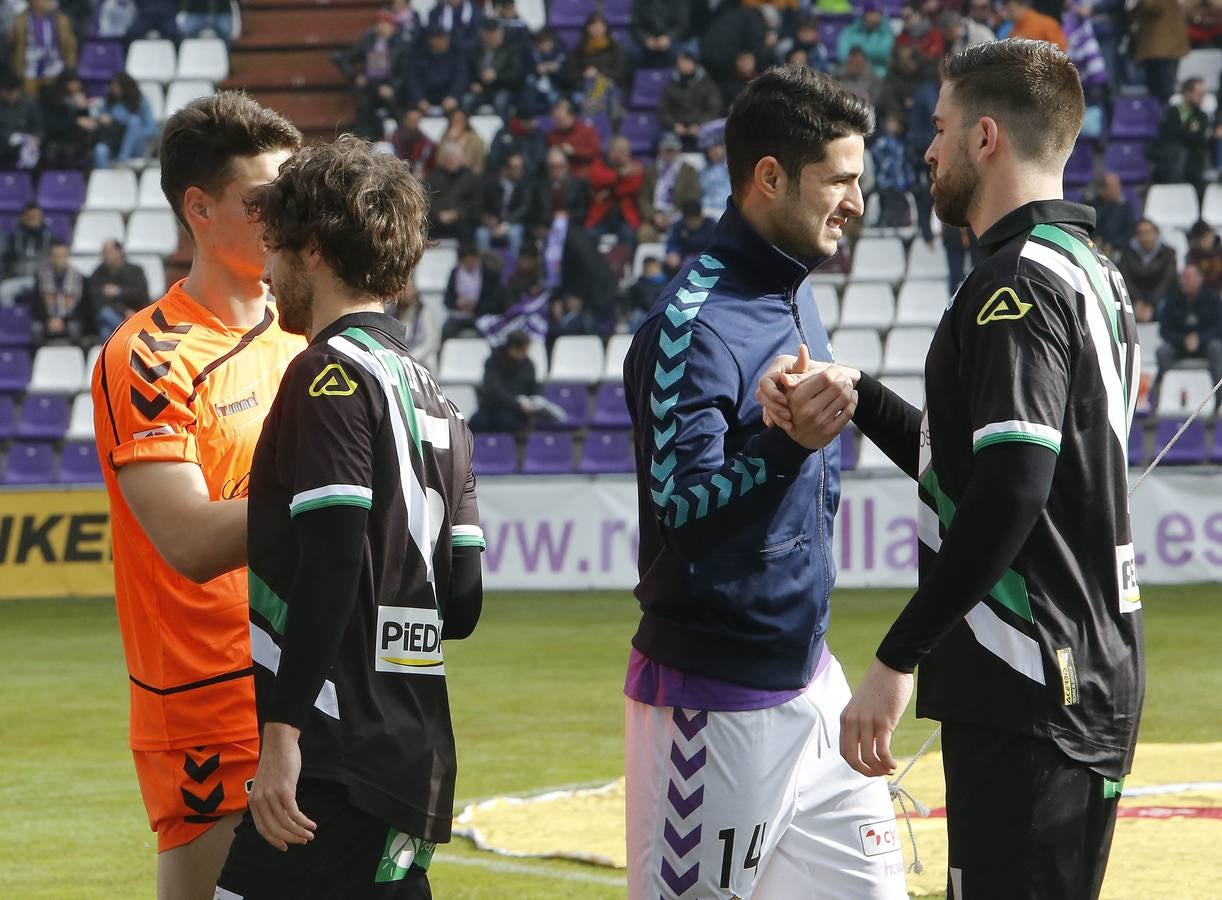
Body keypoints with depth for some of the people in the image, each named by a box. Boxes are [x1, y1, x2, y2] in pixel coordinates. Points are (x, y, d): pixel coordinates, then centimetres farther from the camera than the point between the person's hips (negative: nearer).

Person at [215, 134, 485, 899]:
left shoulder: (332, 374, -8)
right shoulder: (433, 398, 19)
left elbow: (331, 562, -19)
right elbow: (463, 602, 17)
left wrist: (284, 731, -21)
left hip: (339, 761, -9)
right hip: (417, 765, 9)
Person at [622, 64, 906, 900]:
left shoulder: (796, 294, 11)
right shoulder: (695, 322, -18)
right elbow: (677, 501, -26)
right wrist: (788, 443, -38)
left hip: (809, 673, 9)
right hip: (715, 696, -9)